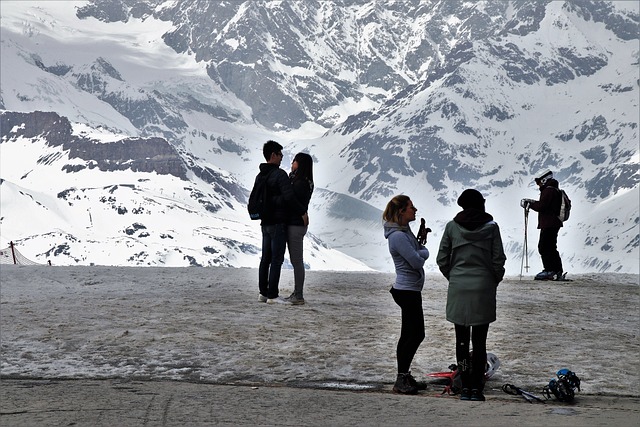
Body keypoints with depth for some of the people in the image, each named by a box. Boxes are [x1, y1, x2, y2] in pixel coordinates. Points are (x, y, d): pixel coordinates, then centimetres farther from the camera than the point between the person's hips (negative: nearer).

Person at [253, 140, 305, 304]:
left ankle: (263, 293, 14)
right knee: (277, 259, -6)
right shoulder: (280, 174, -14)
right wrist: (302, 211, -10)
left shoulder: (259, 177, 12)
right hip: (278, 223, -8)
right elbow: (289, 197, -22)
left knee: (266, 258, 11)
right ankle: (272, 295, -7)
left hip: (265, 223, 8)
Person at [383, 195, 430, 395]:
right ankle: (402, 379, -3)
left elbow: (421, 253, 15)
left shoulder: (404, 231, 12)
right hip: (408, 290, -10)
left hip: (408, 290, 10)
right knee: (416, 334, -7)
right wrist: (422, 252, -2)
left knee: (408, 335, 13)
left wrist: (420, 252, -6)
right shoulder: (398, 235, -20)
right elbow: (417, 261, -21)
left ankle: (404, 377, 20)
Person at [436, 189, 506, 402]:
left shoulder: (452, 226, 0)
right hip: (483, 289, -1)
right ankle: (476, 388, 1)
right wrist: (494, 281, 13)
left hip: (458, 288, 1)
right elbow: (498, 260, -2)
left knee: (462, 340, 8)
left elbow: (442, 260, 2)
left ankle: (465, 387, 7)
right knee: (479, 342, 3)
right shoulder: (491, 227, -2)